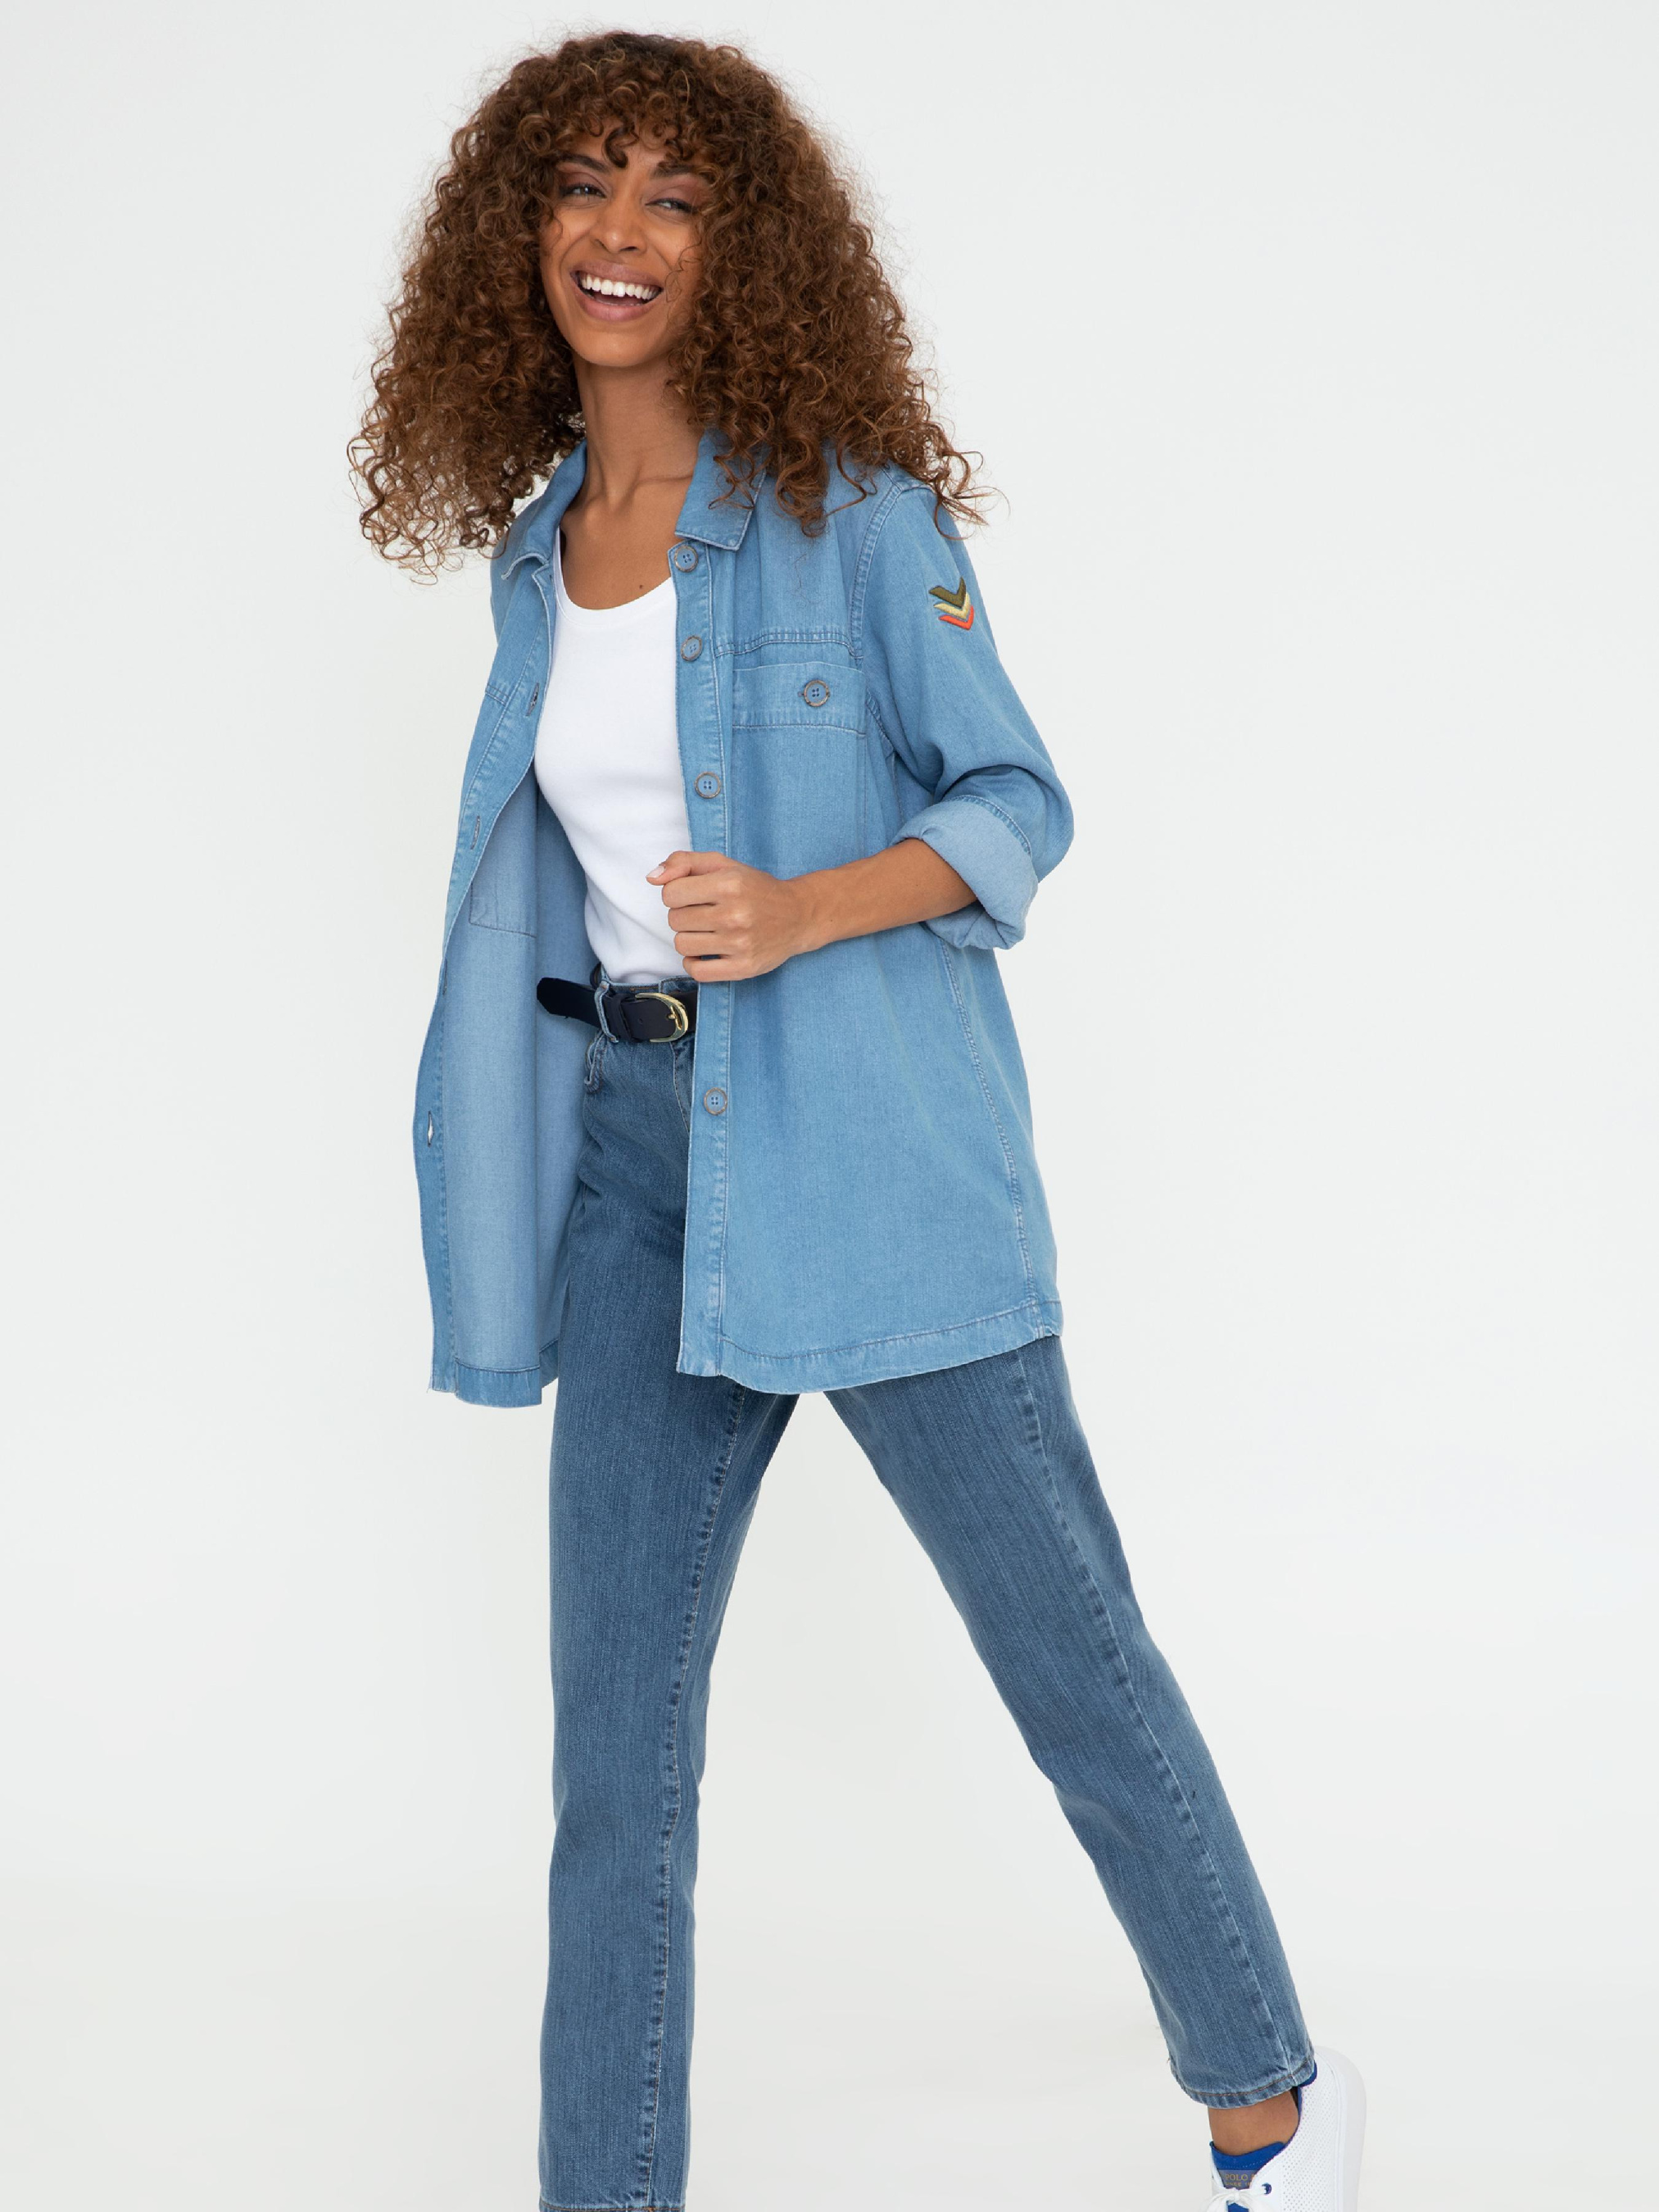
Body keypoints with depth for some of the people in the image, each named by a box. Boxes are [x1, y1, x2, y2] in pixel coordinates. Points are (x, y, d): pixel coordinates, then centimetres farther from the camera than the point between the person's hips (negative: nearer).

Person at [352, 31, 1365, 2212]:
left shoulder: (853, 504, -5)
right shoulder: (536, 547, 11)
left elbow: (1018, 799, -4)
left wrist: (806, 912, -21)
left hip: (861, 1140, -5)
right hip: (631, 1142, 5)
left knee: (1067, 1643, 5)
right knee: (618, 1719, 5)